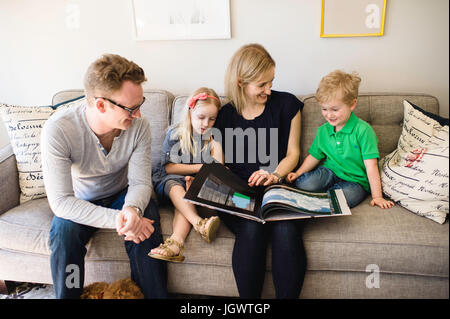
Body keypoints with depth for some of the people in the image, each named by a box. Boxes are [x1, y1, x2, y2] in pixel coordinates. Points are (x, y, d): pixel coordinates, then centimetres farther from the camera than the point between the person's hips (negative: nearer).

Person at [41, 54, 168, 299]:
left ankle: (154, 295, -6)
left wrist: (132, 209, -41)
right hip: (79, 203, -1)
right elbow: (60, 201, -30)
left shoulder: (139, 125, -21)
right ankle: (68, 295, -7)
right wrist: (115, 219, -40)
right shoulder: (57, 130, -28)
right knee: (64, 230, -31)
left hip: (122, 195, 2)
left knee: (145, 226, -27)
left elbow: (140, 182, -17)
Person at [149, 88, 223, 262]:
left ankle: (176, 241, -48)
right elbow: (168, 167, -1)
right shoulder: (174, 134, 3)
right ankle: (200, 224, -53)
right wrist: (199, 168, -5)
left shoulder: (214, 139, 8)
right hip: (169, 180, 0)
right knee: (175, 186, -34)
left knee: (187, 195, -32)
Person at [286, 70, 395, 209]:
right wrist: (297, 173, 0)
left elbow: (371, 166, -16)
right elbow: (314, 156, 14)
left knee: (347, 194, -36)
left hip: (356, 180, -2)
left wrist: (377, 197, -18)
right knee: (303, 183, -27)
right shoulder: (323, 131, 3)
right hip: (329, 172, 3)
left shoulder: (363, 130, -14)